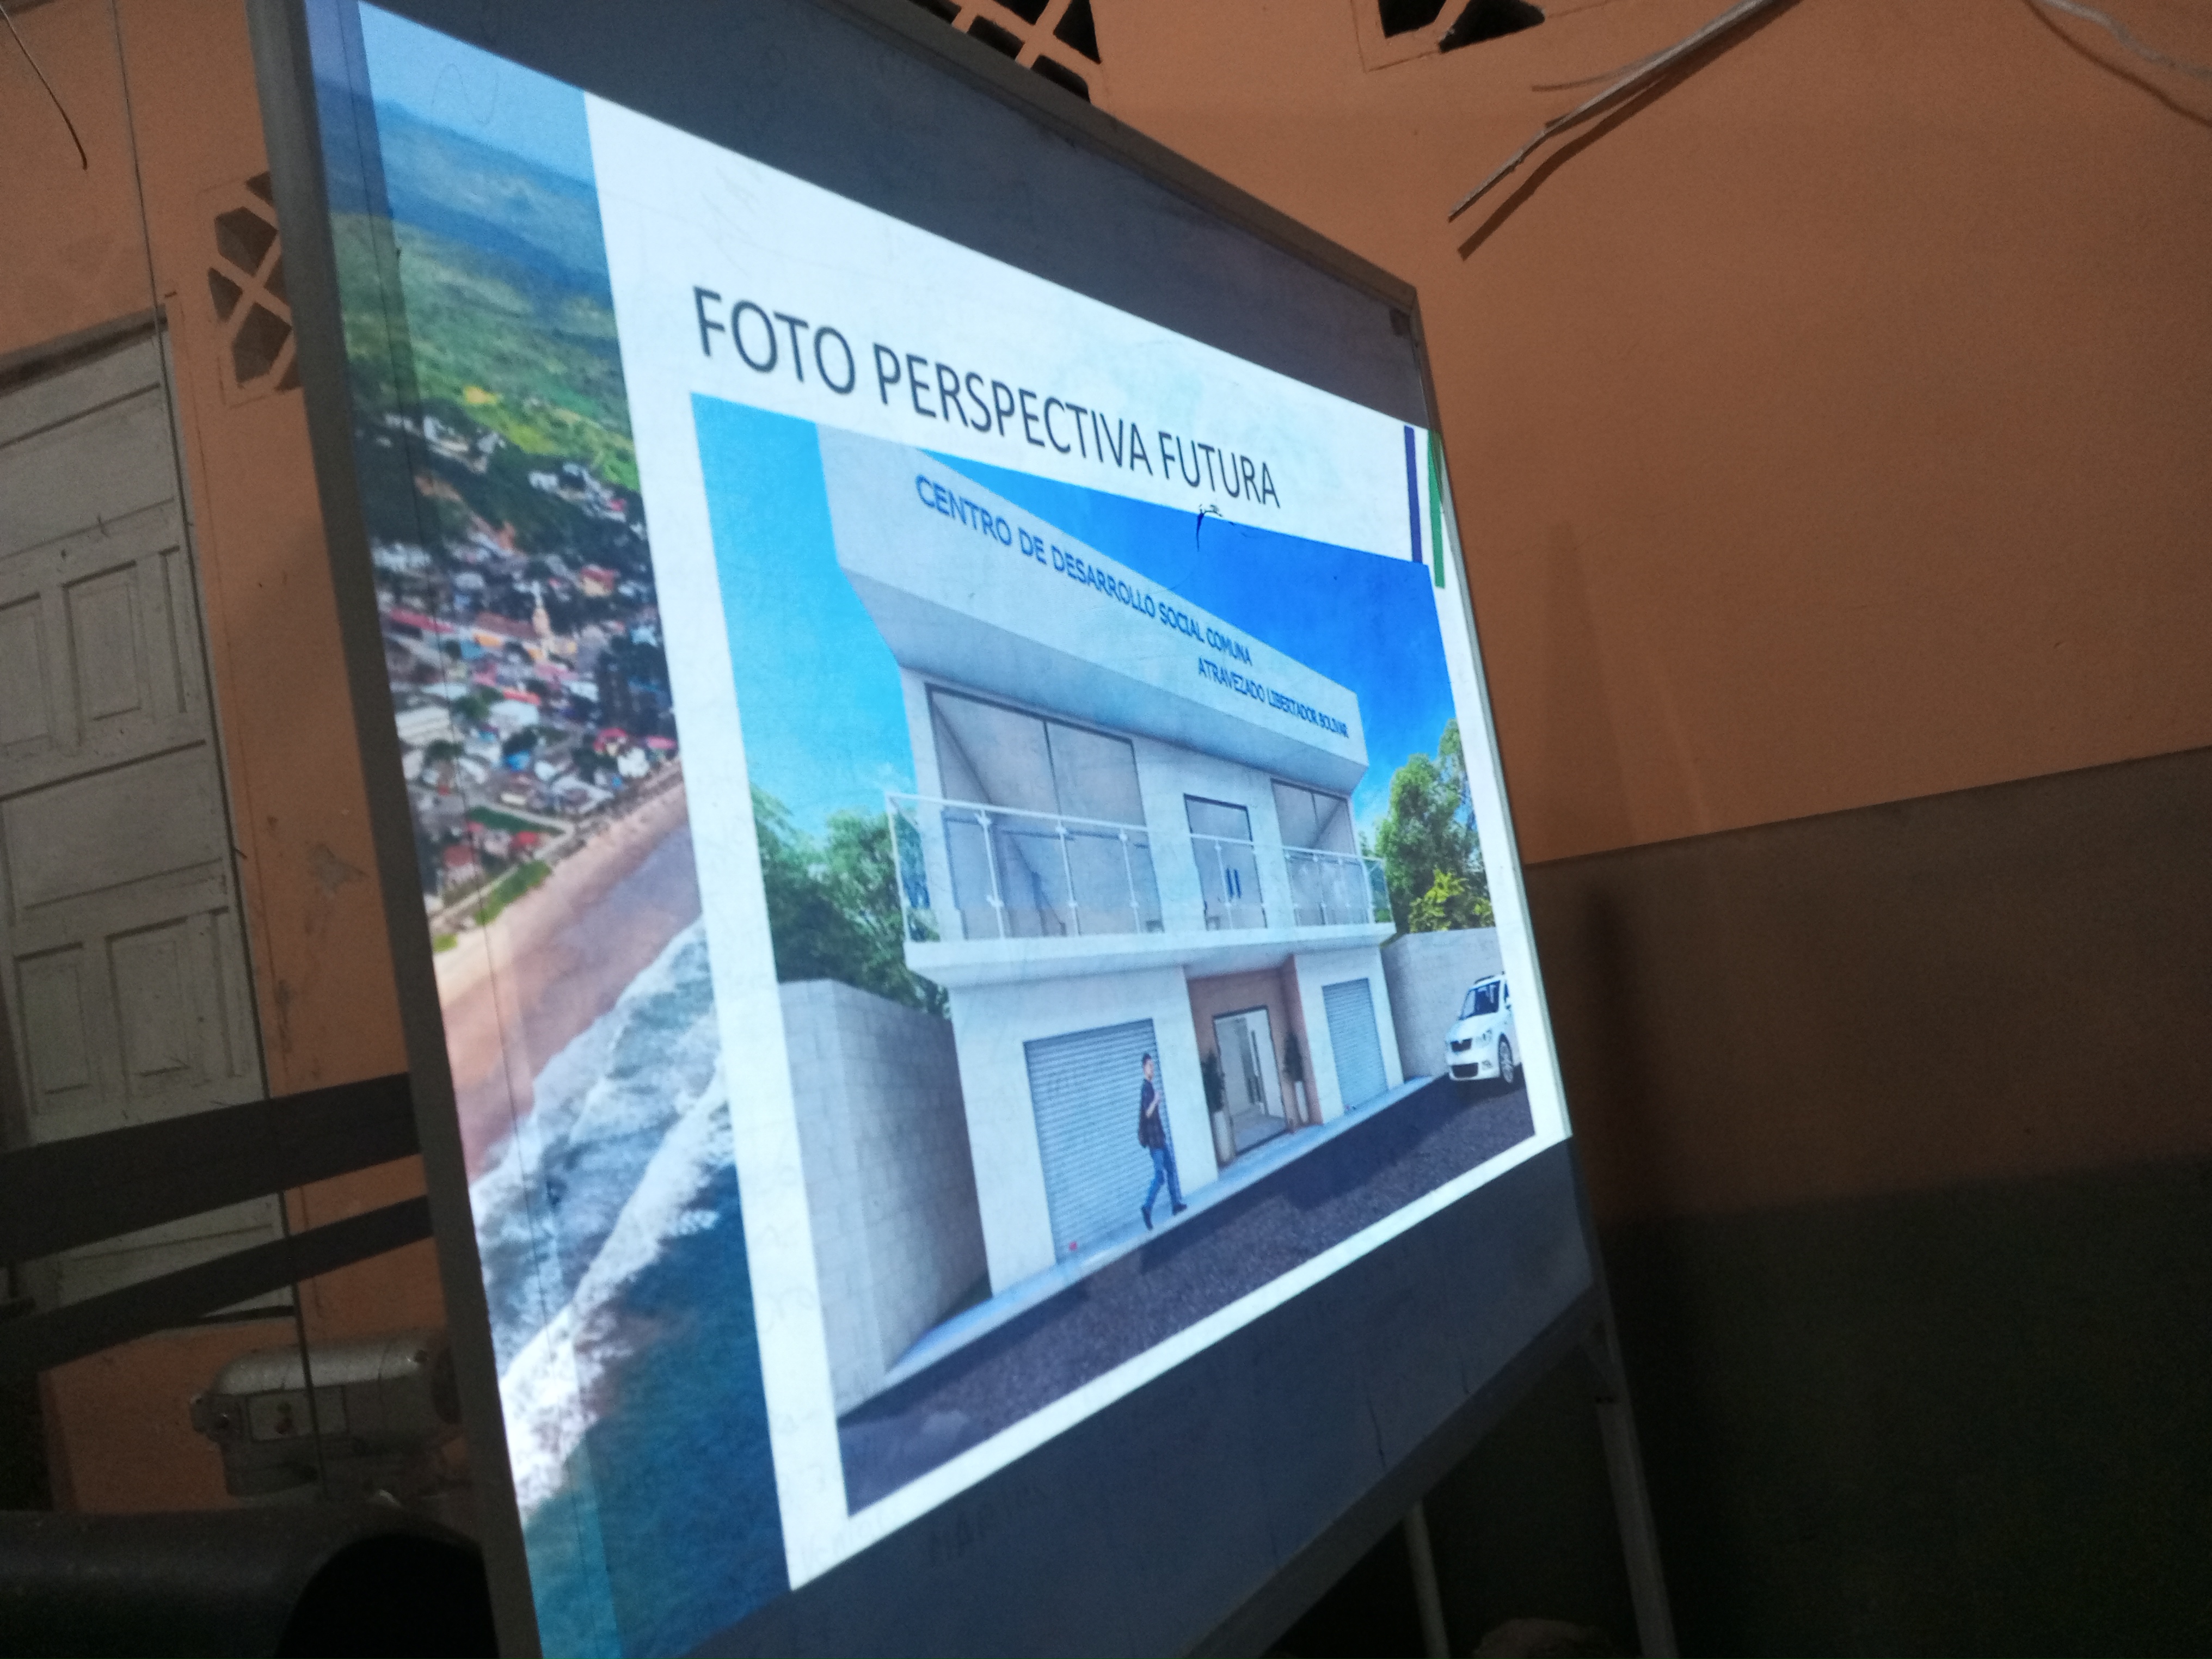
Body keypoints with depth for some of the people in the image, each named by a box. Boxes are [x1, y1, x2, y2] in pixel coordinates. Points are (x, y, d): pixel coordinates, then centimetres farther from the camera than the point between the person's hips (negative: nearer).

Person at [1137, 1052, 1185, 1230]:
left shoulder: (1152, 1087, 12)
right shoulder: (1146, 1088, -17)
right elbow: (1147, 1113, -28)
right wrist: (1155, 1101, -38)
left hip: (1160, 1137, 10)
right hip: (1154, 1138, -10)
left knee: (1171, 1169, 15)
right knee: (1160, 1176, -12)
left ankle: (1176, 1204, 22)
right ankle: (1146, 1208, -11)